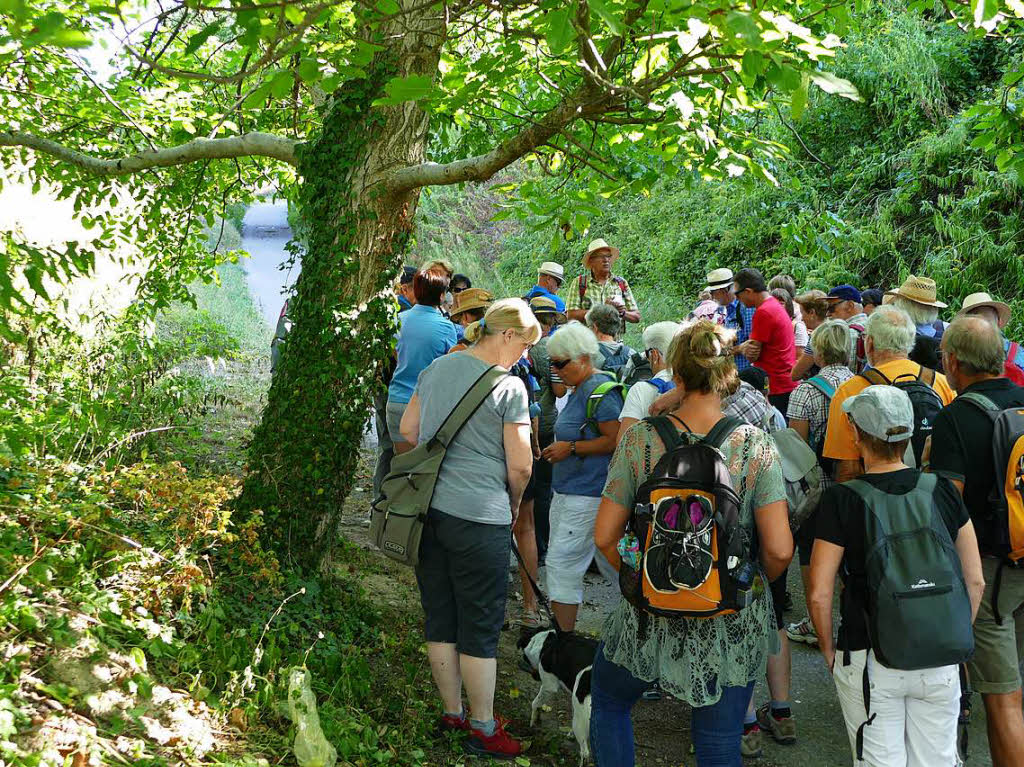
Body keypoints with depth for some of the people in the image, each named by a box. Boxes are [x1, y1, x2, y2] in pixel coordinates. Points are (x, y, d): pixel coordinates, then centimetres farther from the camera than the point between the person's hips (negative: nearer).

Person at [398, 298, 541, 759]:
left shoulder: (436, 369, 7)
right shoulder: (509, 388, -12)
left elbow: (407, 430, 16)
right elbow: (520, 466, -10)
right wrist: (513, 506, 7)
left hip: (427, 509, 6)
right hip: (480, 516, -6)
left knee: (439, 618, 16)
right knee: (480, 627, 5)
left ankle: (451, 712, 29)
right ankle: (482, 729, 14)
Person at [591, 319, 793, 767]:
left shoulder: (640, 439, -10)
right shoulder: (756, 447, -11)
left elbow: (604, 537, -7)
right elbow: (779, 549, -13)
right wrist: (758, 580, 8)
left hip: (652, 613, 0)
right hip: (734, 624, 1)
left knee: (608, 702, 27)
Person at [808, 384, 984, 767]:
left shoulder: (841, 500, -11)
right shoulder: (942, 490, -1)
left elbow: (819, 595, -12)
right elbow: (975, 582, 3)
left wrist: (829, 651, 4)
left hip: (869, 661, -3)